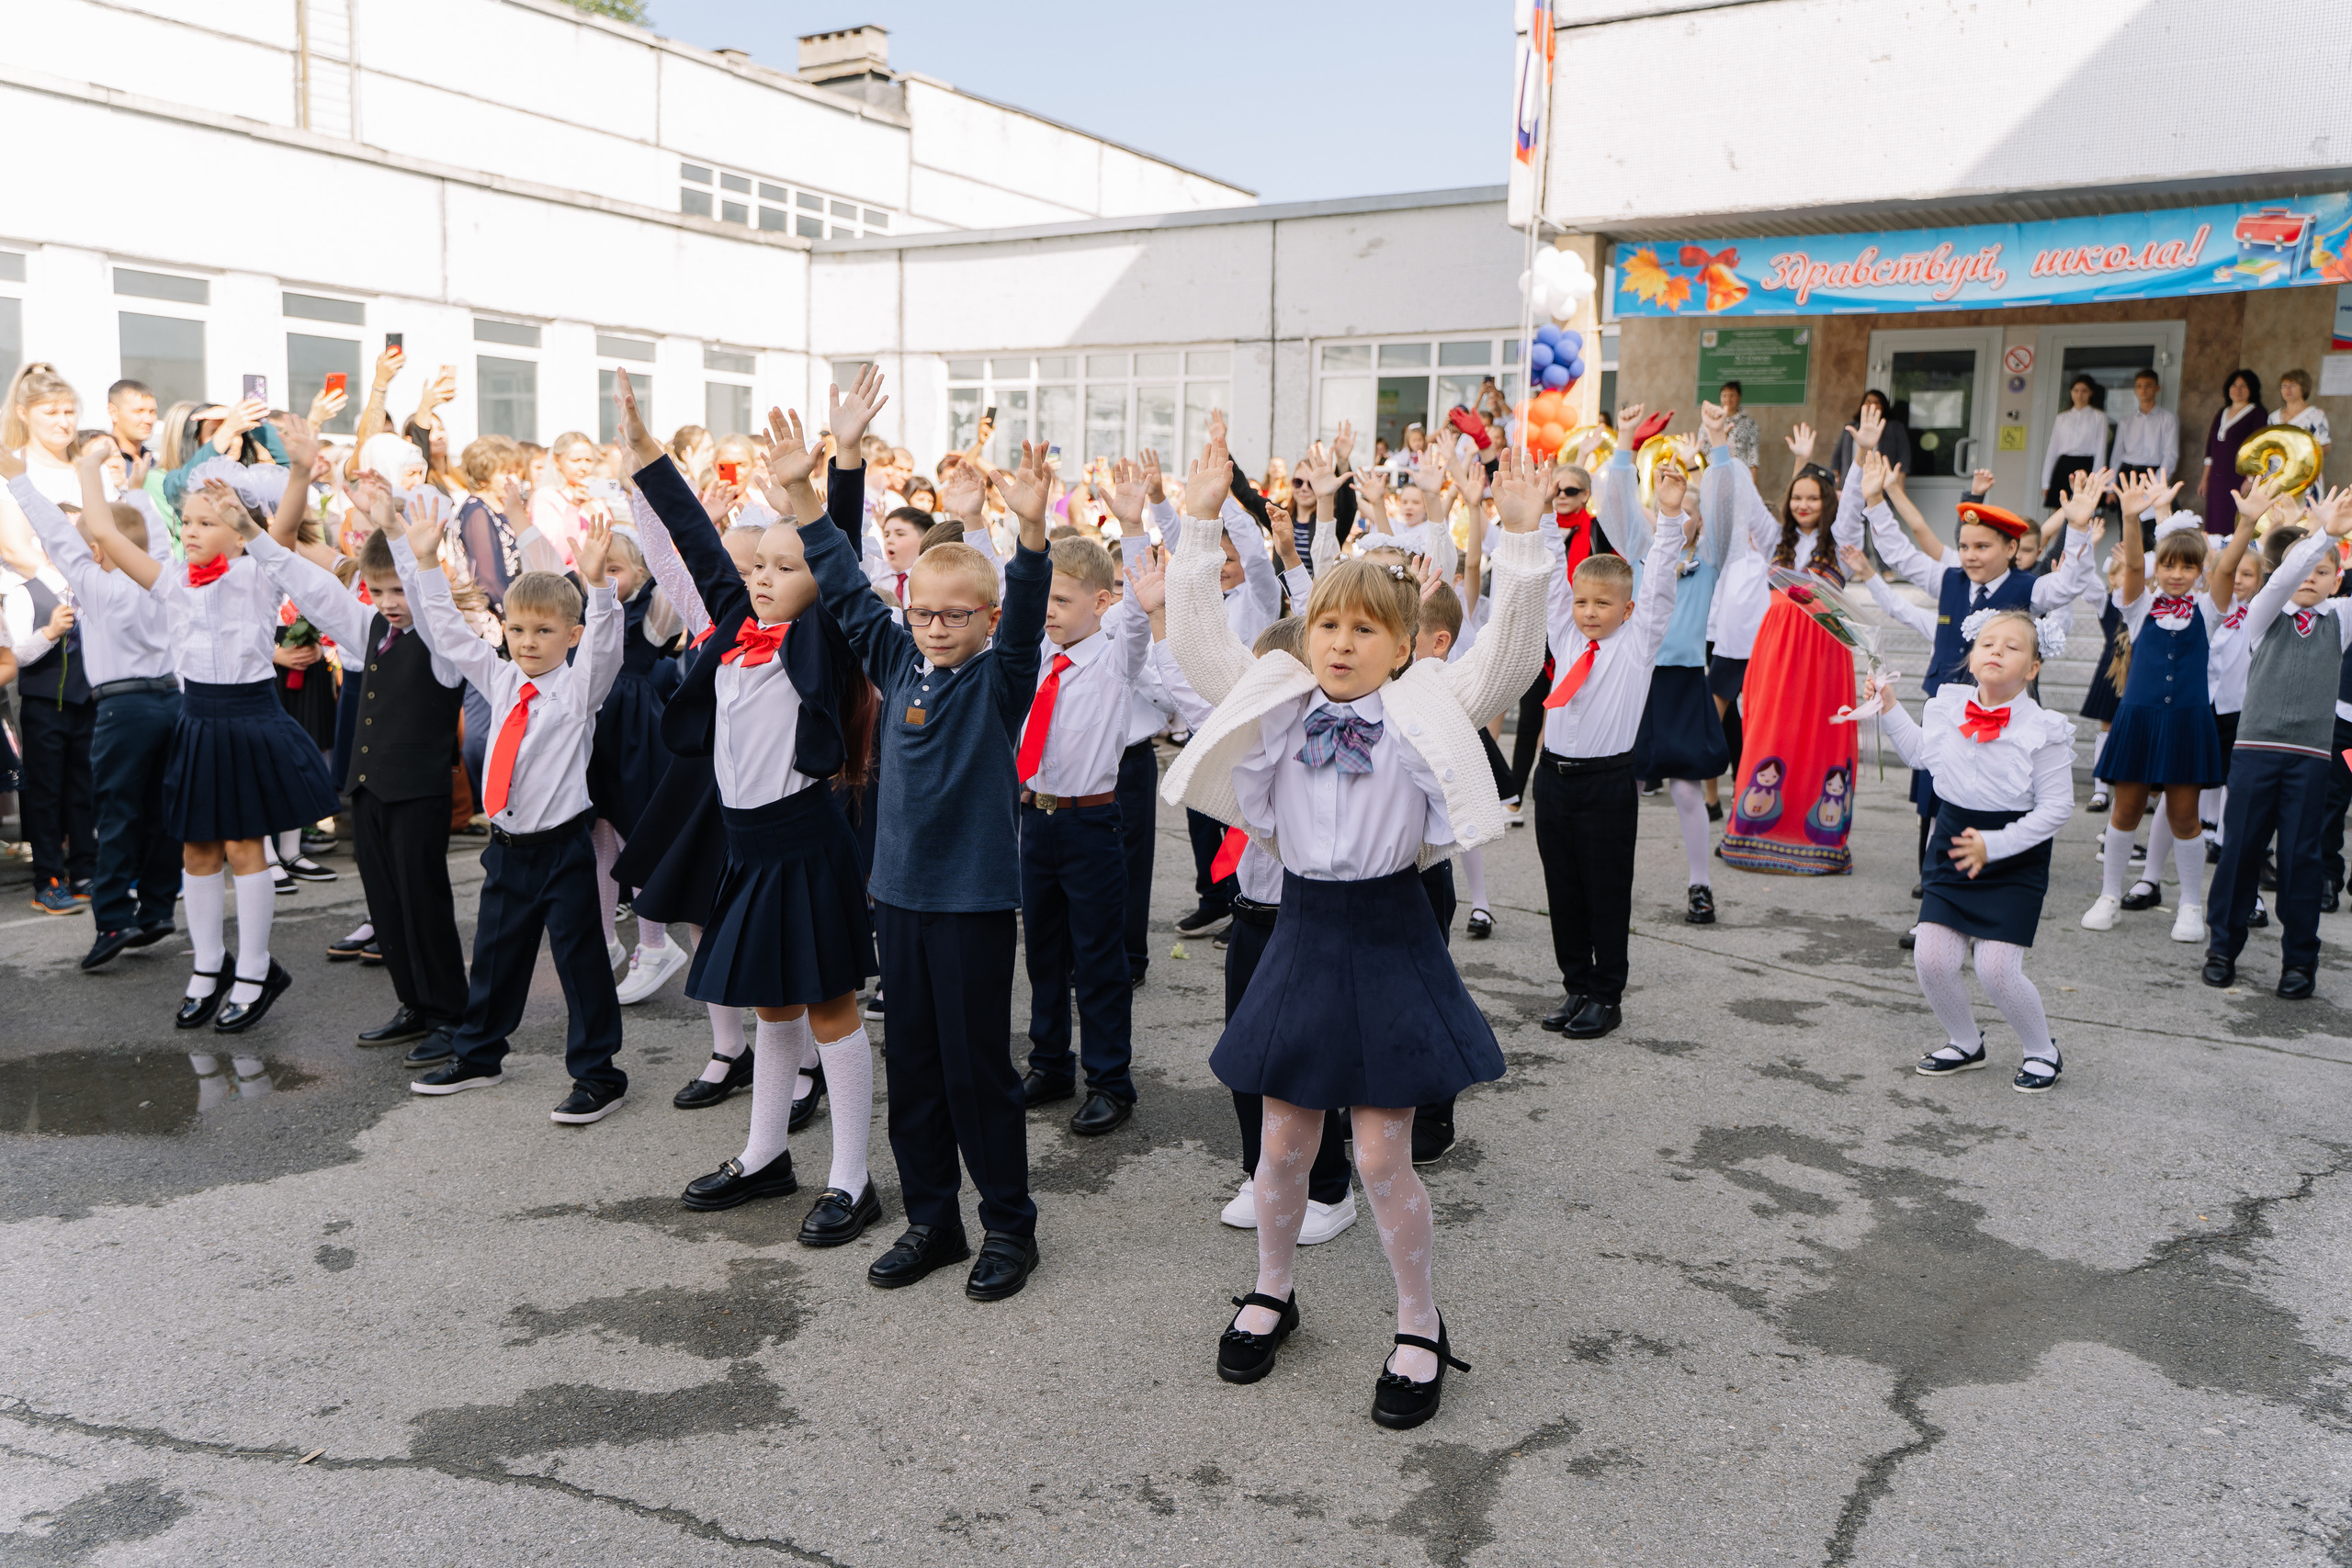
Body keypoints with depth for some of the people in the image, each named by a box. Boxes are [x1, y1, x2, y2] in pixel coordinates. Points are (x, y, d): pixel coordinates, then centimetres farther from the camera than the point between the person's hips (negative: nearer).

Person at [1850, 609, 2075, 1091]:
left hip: (2015, 859, -5)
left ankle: (2043, 1052, 19)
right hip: (1952, 846, 5)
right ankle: (1965, 1043, 25)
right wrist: (1889, 708, 9)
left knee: (1997, 970, -10)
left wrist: (1993, 844, -20)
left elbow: (2056, 806, -14)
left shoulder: (2043, 730, -15)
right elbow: (1920, 754, 19)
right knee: (1931, 960, -2)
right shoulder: (1945, 707, -1)